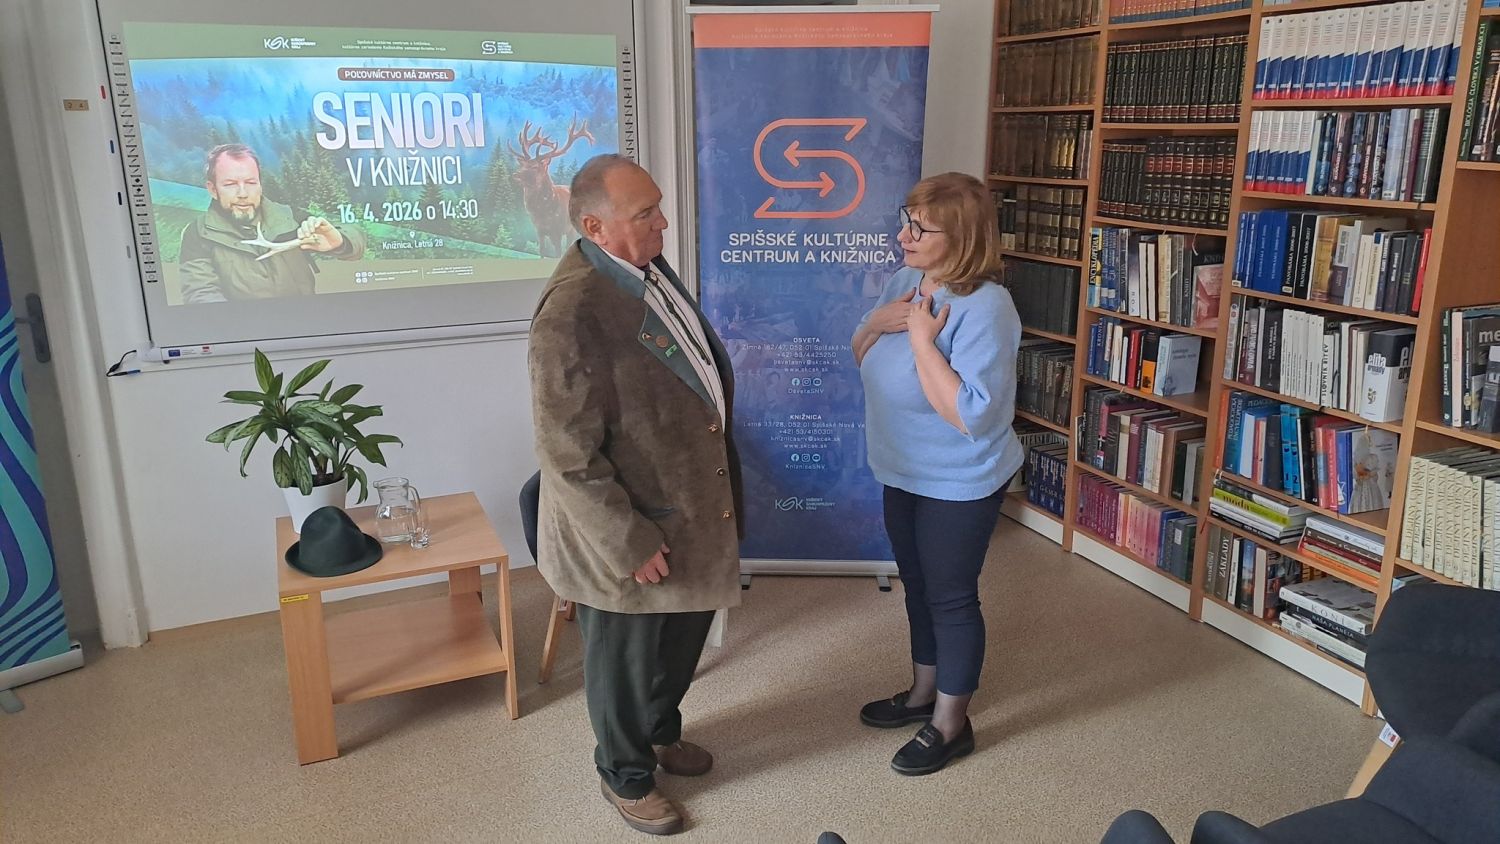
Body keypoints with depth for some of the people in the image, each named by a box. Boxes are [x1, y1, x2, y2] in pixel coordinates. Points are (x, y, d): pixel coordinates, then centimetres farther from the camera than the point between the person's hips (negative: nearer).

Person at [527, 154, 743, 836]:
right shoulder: (572, 312, -28)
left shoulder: (648, 265, 0)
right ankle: (625, 774, 40)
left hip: (691, 503, 8)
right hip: (629, 529, -8)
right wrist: (630, 544, -21)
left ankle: (661, 730, 52)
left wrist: (719, 479, 17)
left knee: (684, 633, 26)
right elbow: (569, 456, -26)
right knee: (626, 658, 15)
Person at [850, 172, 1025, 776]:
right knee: (917, 585, 21)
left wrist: (922, 338, -30)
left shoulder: (984, 309, -26)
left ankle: (950, 724, 27)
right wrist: (878, 323, -12)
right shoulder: (905, 281, -1)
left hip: (959, 484, -8)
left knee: (951, 598, 7)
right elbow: (861, 360, 9)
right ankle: (923, 693, 42)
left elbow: (971, 415, -32)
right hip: (903, 472, 8)